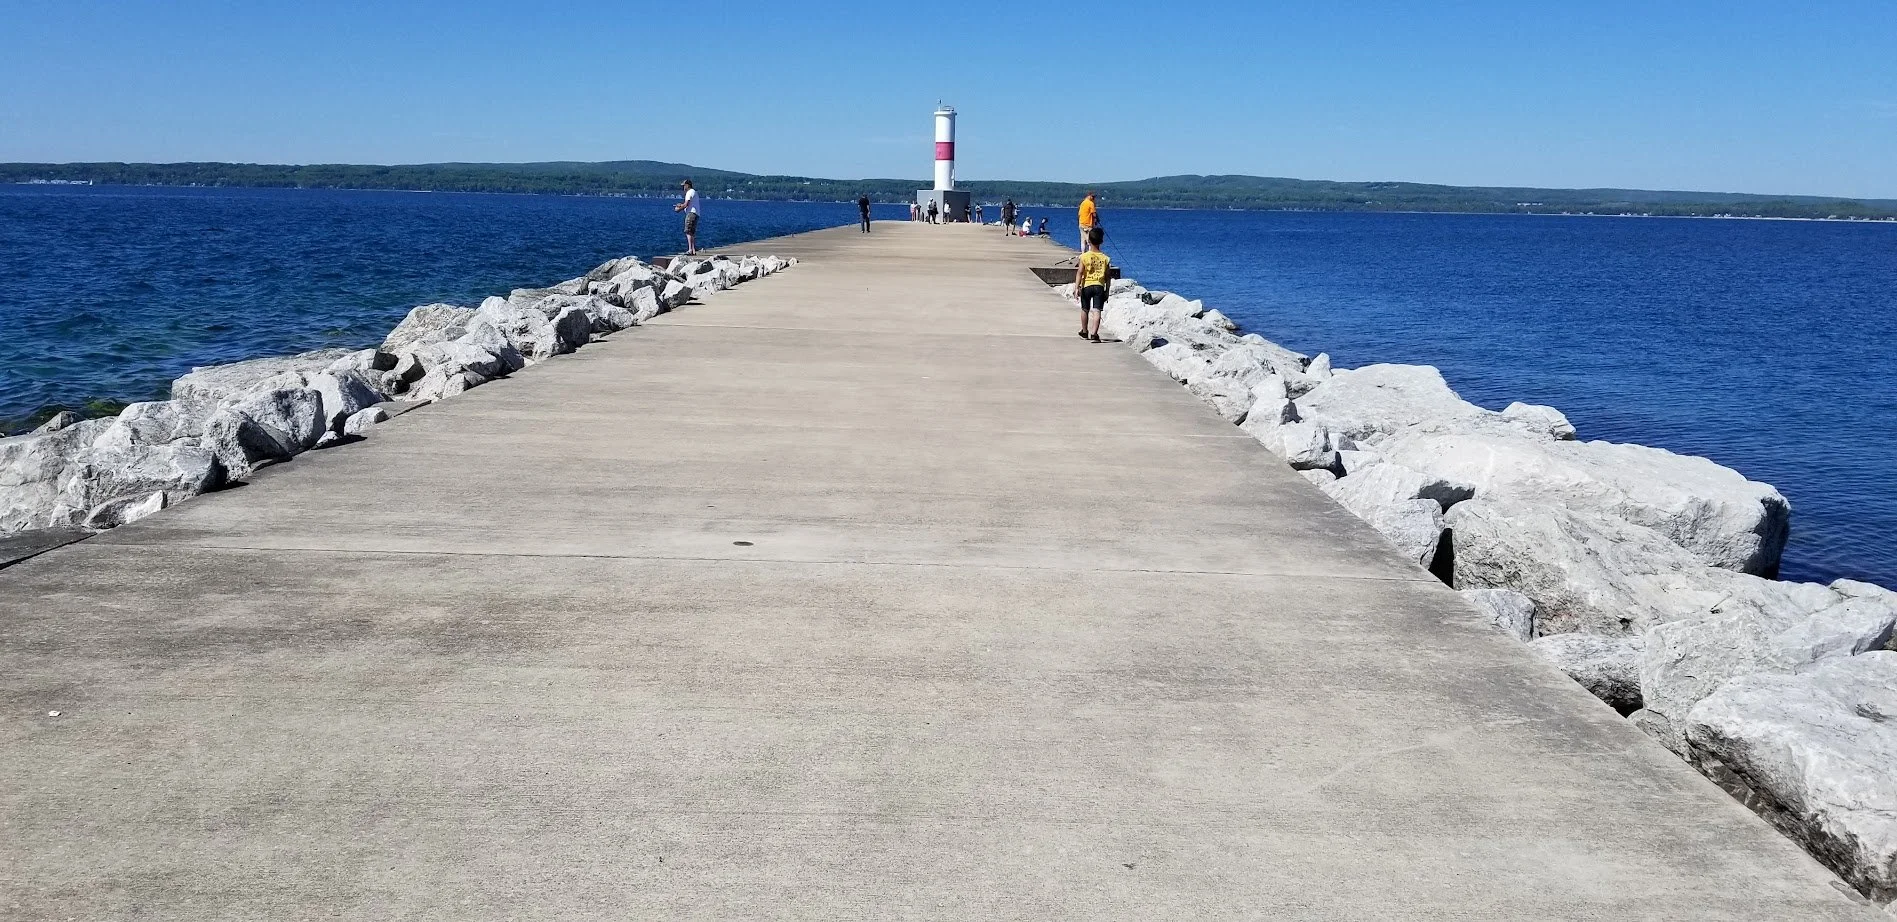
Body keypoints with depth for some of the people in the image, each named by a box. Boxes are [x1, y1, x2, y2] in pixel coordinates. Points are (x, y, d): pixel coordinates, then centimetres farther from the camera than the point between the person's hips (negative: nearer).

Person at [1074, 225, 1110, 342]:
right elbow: (1108, 276, 4)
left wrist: (1076, 287, -12)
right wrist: (1107, 291, 13)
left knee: (1085, 309, 18)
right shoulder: (1105, 258, 1)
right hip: (1099, 286, 0)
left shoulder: (1084, 256, -6)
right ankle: (1094, 333, -18)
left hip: (1086, 285, 0)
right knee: (1096, 310, -5)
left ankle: (1084, 332, 34)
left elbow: (1079, 272, -11)